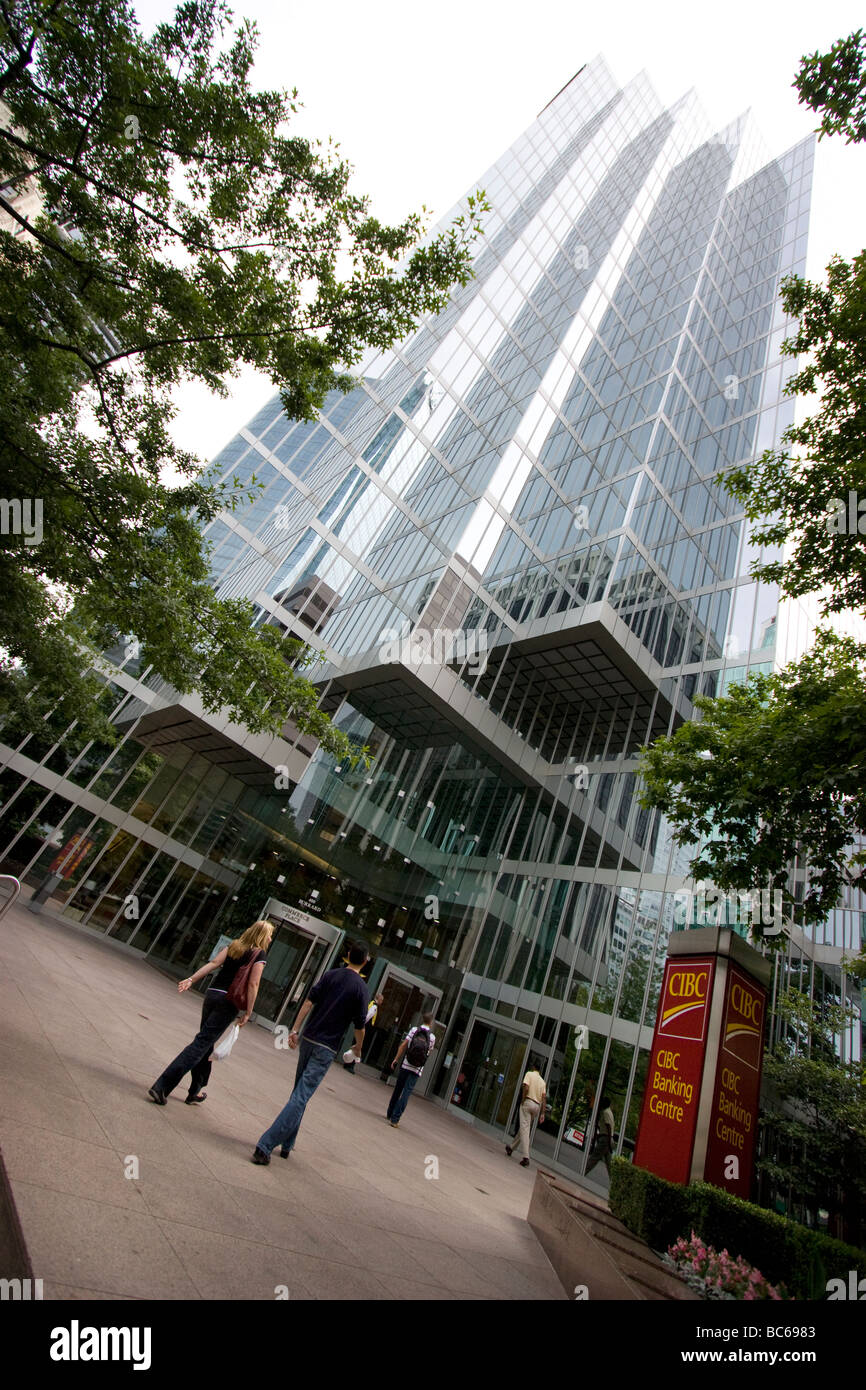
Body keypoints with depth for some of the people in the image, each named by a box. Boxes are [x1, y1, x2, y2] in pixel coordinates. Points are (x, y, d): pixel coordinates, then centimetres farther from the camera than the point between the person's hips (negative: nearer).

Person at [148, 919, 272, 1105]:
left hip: (212, 994, 6)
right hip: (230, 1002, -6)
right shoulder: (260, 954, -4)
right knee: (202, 1043, -5)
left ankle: (196, 1092, 28)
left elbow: (214, 963, 0)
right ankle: (161, 1087, -11)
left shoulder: (234, 945, 14)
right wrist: (247, 1013, -8)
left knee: (206, 1043, 19)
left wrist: (191, 979, -5)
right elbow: (253, 983, -12)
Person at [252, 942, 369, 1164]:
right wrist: (358, 1048, 12)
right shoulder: (361, 987, -7)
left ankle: (286, 1145, 26)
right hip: (326, 1048, -5)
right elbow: (359, 1025, -4)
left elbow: (309, 1001, -1)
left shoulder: (330, 975, 5)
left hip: (308, 1039, 5)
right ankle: (265, 1146, -9)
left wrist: (295, 1029, 0)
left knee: (299, 1093, 20)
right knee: (301, 1097, -3)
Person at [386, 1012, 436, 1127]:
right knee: (406, 1093, 0)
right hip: (417, 1070, -2)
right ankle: (395, 1119, -6)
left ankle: (390, 1114, 31)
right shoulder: (432, 1036, -3)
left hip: (405, 1065, 2)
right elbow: (429, 1052, 8)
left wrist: (396, 1059, 1)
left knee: (397, 1090, 18)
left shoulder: (414, 1030, -2)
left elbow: (403, 1045, -4)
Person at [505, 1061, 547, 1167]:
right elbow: (544, 1097, 5)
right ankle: (511, 1147, 29)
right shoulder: (542, 1081, 14)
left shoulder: (529, 1074, -1)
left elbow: (526, 1088, -15)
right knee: (526, 1129, 17)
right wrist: (542, 1113, 3)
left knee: (524, 1128, -8)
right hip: (537, 1106, 6)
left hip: (528, 1102, -6)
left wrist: (522, 1100, -5)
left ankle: (526, 1157, -17)